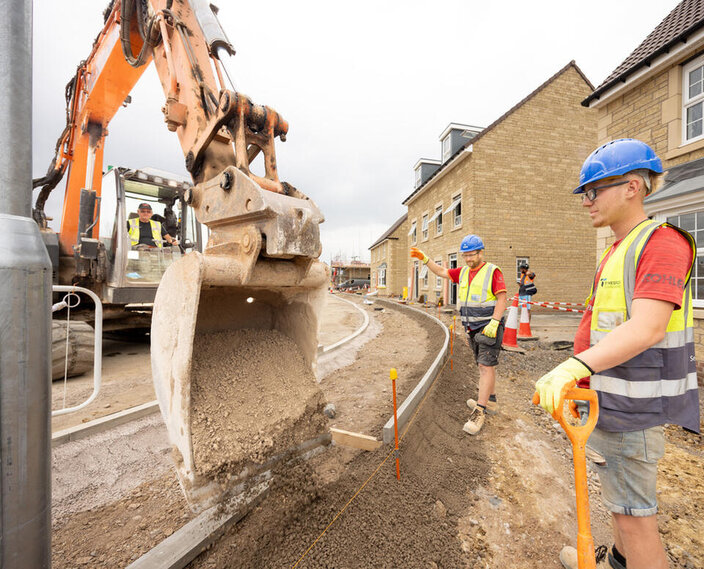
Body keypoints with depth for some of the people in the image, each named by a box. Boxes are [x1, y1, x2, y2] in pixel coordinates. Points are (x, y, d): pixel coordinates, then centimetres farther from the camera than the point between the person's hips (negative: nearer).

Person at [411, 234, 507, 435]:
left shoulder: (493, 271, -10)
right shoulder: (463, 272, 10)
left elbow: (502, 299, -14)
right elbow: (441, 272, 17)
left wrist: (494, 323, -22)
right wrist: (425, 259, 5)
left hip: (489, 326, -7)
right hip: (473, 328, 7)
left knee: (486, 366, -8)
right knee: (485, 365, 17)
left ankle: (479, 412, -5)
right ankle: (490, 401, 32)